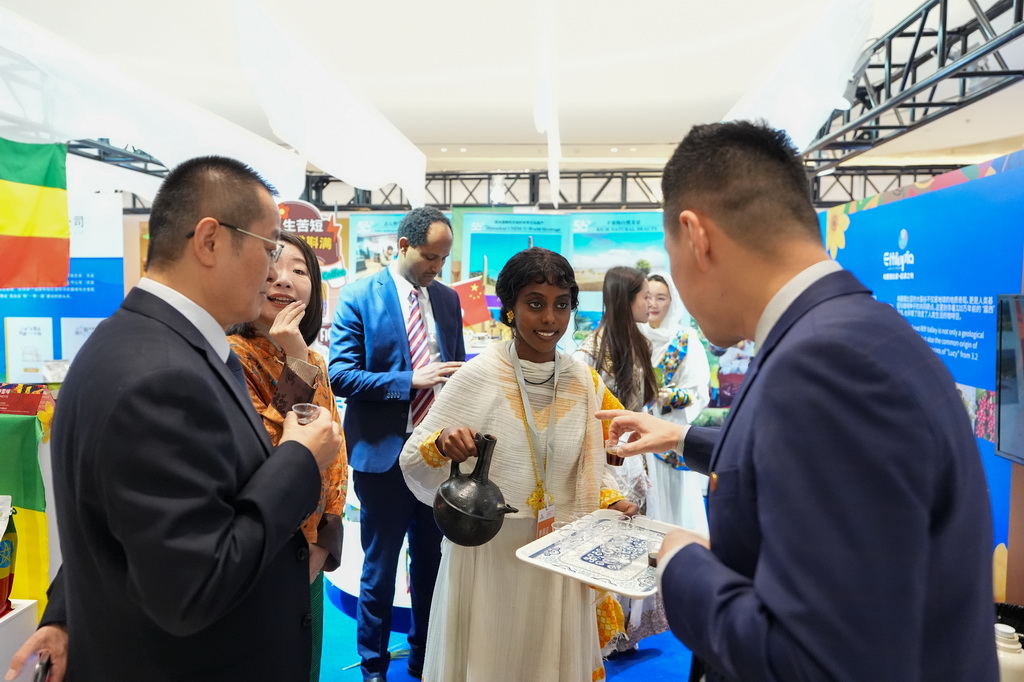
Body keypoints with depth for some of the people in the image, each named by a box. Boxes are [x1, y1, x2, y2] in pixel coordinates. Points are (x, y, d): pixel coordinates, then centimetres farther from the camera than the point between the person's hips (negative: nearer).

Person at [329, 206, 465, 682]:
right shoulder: (358, 296, -8)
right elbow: (340, 374, -14)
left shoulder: (448, 299, 7)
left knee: (432, 561, 17)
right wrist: (411, 380, -23)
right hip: (384, 451, -4)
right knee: (380, 567, 11)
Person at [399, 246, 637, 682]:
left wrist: (611, 500, -7)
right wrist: (442, 444, -30)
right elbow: (412, 460, -10)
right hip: (488, 553, -3)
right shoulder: (478, 375, -14)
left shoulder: (585, 381, -2)